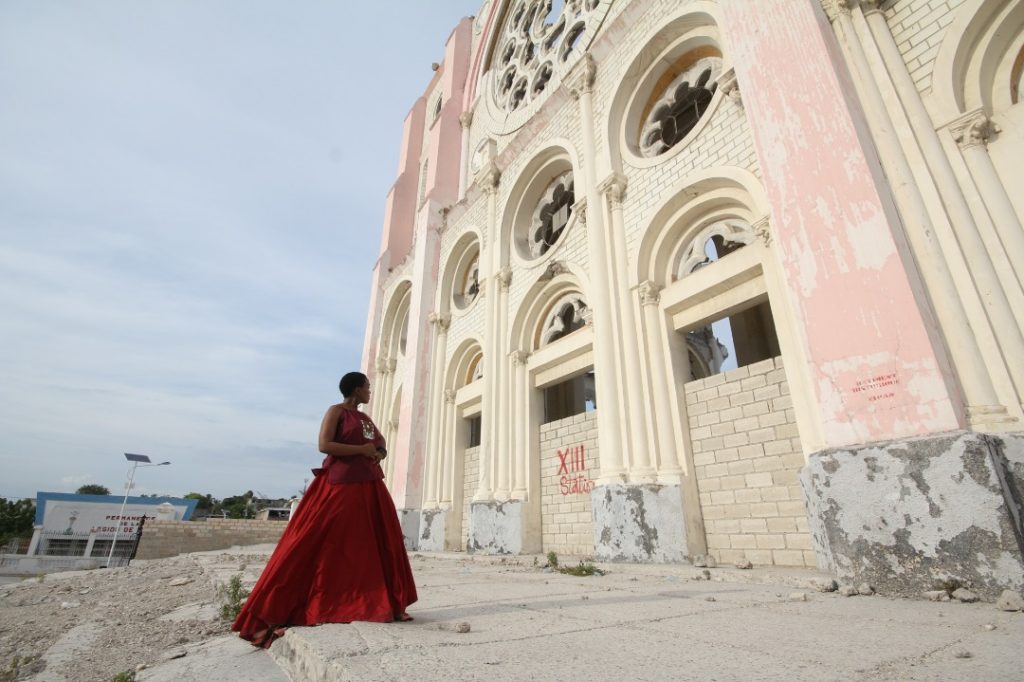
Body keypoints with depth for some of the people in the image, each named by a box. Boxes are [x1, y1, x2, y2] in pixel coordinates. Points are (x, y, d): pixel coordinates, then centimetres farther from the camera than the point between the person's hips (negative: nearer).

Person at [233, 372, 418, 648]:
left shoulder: (365, 418, 17)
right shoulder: (336, 411, -4)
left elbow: (381, 442, 28)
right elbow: (324, 445, -16)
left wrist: (380, 452, 4)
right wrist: (361, 450, -14)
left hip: (369, 488, 8)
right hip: (340, 486, -7)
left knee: (372, 547, 6)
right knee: (329, 548, -4)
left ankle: (371, 604, 16)